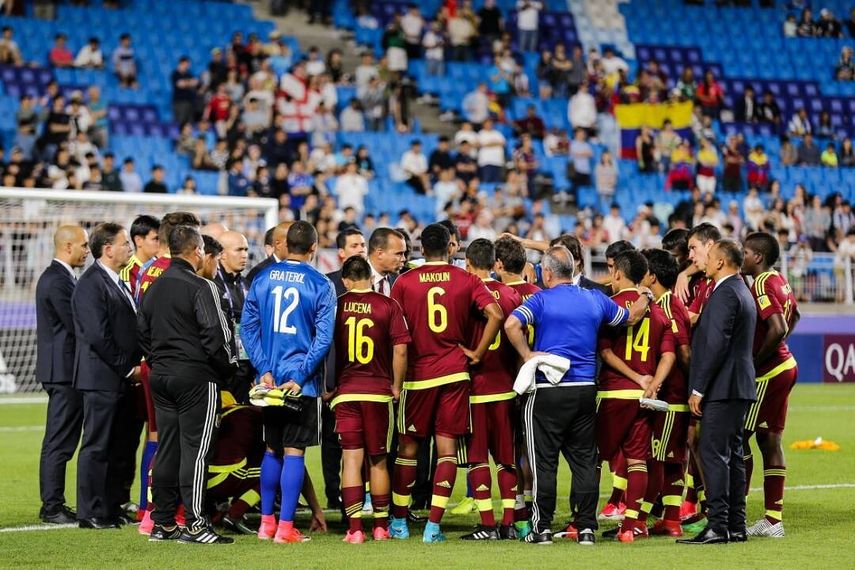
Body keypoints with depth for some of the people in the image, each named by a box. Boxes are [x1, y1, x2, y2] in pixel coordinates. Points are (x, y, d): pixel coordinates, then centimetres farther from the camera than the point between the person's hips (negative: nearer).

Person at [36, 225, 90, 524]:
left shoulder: (56, 277, 17)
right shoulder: (58, 281, -17)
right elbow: (76, 326, -18)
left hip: (62, 370, 11)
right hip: (64, 370, -11)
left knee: (58, 442, 13)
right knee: (59, 442, -7)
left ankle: (53, 504, 17)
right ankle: (52, 507, -4)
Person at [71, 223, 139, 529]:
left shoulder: (117, 283, 17)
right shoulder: (90, 284, -14)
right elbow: (98, 336, -19)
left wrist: (134, 367, 9)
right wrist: (129, 368, -12)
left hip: (121, 378, 9)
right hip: (101, 378, -9)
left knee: (115, 449, 12)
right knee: (96, 447, -4)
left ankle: (111, 510, 17)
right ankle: (90, 514, -1)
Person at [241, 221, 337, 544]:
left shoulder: (262, 279, 4)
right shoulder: (320, 285, -6)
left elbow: (248, 326, 2)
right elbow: (324, 336, -10)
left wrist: (264, 369, -2)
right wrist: (300, 377, -10)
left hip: (270, 378, 4)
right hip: (302, 379, -4)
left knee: (272, 449, 16)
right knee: (294, 451, -1)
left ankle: (266, 522, 18)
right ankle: (285, 527, -4)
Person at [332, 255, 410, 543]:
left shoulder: (336, 305, 0)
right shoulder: (388, 305, -1)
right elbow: (400, 350, -4)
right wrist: (396, 387, 8)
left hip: (344, 392, 0)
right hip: (378, 392, 0)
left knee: (351, 459, 1)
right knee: (378, 461, 10)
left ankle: (355, 529, -5)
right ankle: (381, 526, 17)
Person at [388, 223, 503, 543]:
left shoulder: (404, 282, 0)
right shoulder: (466, 280, 0)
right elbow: (495, 315, -12)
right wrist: (477, 353, -3)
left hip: (417, 374, 0)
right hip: (454, 373, 0)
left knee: (408, 447, 11)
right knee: (447, 448, 2)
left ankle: (399, 522, 16)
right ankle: (433, 526, -4)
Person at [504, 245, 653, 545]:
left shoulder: (542, 300, -6)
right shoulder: (595, 299, 7)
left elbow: (512, 324, -23)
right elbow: (631, 317, 22)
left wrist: (527, 355, -12)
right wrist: (646, 298, 41)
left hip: (547, 392, -4)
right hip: (586, 389, 4)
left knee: (544, 461, 2)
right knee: (584, 461, 10)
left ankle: (543, 527, 3)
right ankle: (586, 528, 9)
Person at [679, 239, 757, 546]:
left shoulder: (725, 293, -14)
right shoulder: (743, 292, 18)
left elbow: (717, 345, -20)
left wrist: (698, 389, -17)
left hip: (722, 388, -10)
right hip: (738, 387, 10)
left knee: (713, 454, -10)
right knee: (732, 455, 12)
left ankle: (717, 526, -12)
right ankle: (736, 526, 15)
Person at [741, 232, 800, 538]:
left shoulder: (762, 285, -17)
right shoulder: (780, 280, 12)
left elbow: (778, 329, -28)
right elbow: (794, 317, 30)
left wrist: (756, 361, -18)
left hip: (767, 374, -9)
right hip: (784, 366, 9)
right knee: (770, 441, 10)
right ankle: (774, 519, 12)